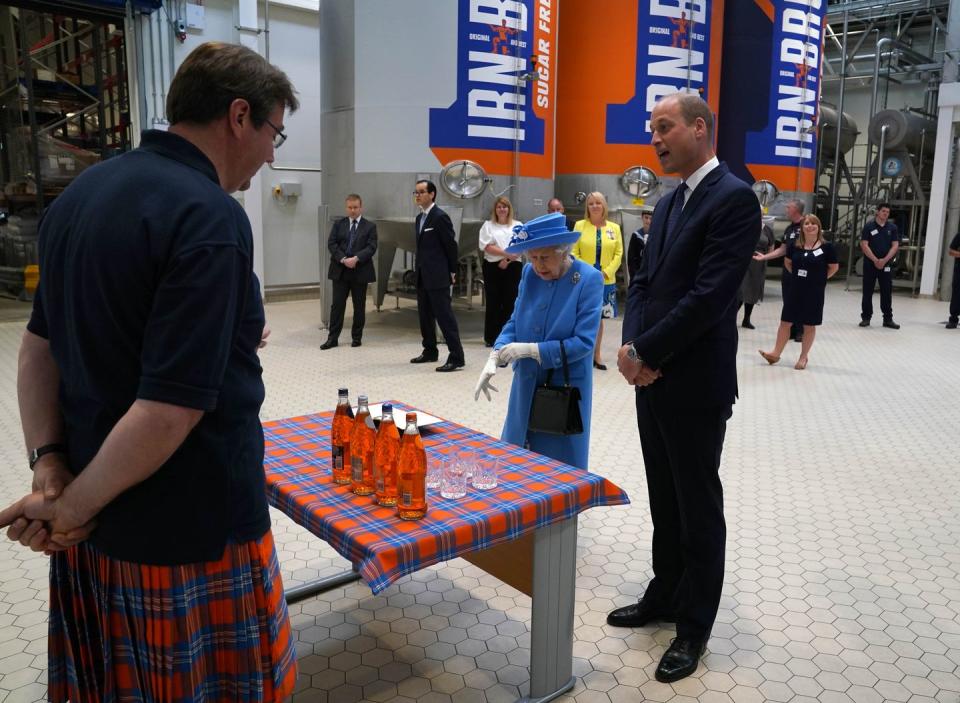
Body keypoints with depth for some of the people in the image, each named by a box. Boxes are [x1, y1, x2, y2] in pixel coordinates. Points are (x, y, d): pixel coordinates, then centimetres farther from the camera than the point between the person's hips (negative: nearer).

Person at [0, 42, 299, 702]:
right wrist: (72, 508, -13)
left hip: (99, 522, 8)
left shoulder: (81, 193, 7)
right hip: (190, 530, -8)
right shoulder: (210, 218, -22)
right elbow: (170, 408, -26)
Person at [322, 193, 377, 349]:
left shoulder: (370, 226, 3)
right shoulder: (338, 224, 9)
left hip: (360, 271, -1)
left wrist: (356, 258, -21)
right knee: (337, 305, 2)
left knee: (359, 306, 6)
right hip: (340, 271, 1)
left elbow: (371, 247, -7)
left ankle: (357, 337, 17)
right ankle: (333, 338, 6)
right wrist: (343, 259, -15)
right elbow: (331, 244, 0)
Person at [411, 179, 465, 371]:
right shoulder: (419, 218, 15)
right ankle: (430, 351, 28)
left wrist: (452, 271, -5)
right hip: (422, 276, 9)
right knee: (425, 315, 15)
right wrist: (420, 269, 14)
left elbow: (451, 245, -10)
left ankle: (456, 357, -8)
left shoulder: (440, 217, -11)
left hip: (438, 276, -9)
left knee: (444, 316, -10)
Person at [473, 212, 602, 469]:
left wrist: (531, 350, -21)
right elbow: (514, 322, 5)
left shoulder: (589, 279, -15)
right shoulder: (529, 274, -1)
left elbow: (584, 342, -19)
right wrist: (495, 357, -11)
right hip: (527, 386, 5)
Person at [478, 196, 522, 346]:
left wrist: (507, 260, -13)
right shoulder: (488, 225, 10)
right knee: (493, 301, 1)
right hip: (493, 267, 0)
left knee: (510, 301, -1)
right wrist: (506, 253, -13)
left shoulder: (517, 226, 11)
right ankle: (491, 337, 7)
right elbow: (487, 247, -3)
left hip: (512, 266, 0)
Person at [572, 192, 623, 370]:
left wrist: (606, 273, -9)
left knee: (599, 318, 9)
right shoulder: (580, 225, 1)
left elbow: (618, 254, 3)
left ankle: (596, 355, 18)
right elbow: (574, 252, -2)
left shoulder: (614, 227, 5)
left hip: (606, 281, 2)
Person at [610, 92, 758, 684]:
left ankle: (694, 625, 22)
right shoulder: (667, 203, 15)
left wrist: (645, 353, -15)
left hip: (695, 384, -8)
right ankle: (666, 596, 35)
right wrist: (632, 346, -4)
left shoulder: (734, 198, -13)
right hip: (654, 377, 8)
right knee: (665, 501, 18)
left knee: (698, 507, 6)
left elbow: (710, 295, -21)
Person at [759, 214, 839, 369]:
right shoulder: (795, 245, 2)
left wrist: (820, 279, 0)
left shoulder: (826, 247, -8)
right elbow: (787, 262, 17)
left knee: (809, 325, 6)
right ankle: (776, 353, 13)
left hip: (814, 292, -3)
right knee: (785, 321, 6)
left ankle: (803, 357, 17)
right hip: (795, 289, 3)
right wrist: (796, 274, 8)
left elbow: (834, 267, -1)